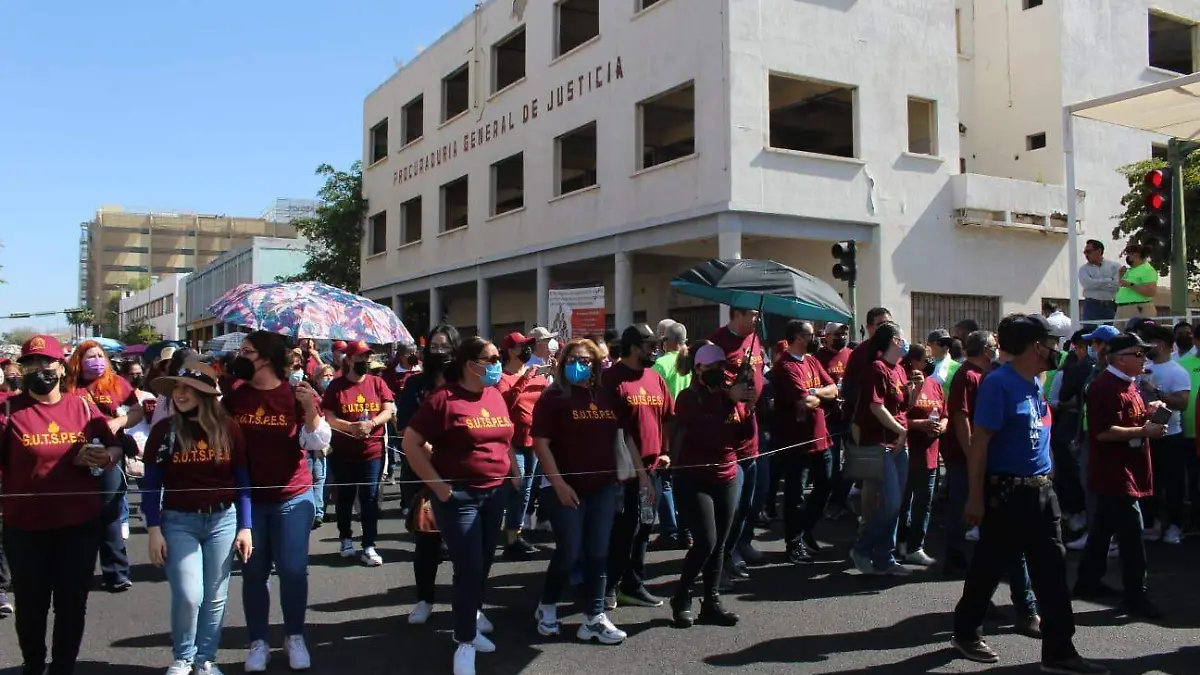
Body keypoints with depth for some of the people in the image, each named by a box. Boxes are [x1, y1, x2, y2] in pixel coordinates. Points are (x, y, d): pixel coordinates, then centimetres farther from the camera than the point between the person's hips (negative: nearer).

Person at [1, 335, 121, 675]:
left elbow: (115, 450, 10)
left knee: (72, 604, 12)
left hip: (81, 525, 1)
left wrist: (104, 457, -10)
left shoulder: (84, 408, 3)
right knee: (30, 605, 13)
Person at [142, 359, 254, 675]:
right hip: (178, 522, -1)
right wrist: (154, 530, -6)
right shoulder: (163, 430, -3)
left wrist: (245, 527, 0)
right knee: (188, 595, -8)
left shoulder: (228, 428, -2)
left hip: (223, 521, 1)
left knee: (215, 598, 7)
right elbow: (151, 484, 0)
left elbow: (242, 480, 3)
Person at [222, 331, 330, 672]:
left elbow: (317, 443, -10)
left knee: (293, 570, 2)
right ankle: (258, 642, 21)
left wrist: (310, 409, -24)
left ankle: (294, 637, 20)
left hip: (293, 497, -2)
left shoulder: (296, 395, -6)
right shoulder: (234, 398, 1)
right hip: (248, 498, 2)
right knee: (253, 572, 9)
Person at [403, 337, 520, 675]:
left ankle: (472, 613, 40)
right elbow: (411, 443, -13)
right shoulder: (444, 398, -14)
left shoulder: (496, 396, 6)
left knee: (484, 563, 17)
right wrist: (437, 485, -15)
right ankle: (465, 641, 9)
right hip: (459, 496, -6)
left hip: (495, 492, 7)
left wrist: (513, 471, 10)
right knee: (469, 568, -5)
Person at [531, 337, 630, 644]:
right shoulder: (553, 397, -7)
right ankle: (547, 605, 24)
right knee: (569, 552, 0)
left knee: (597, 553, 7)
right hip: (567, 486, -4)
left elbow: (625, 435, 13)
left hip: (604, 485, 4)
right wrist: (559, 484, -16)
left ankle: (593, 618, 16)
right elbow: (540, 442, -11)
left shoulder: (608, 396, 6)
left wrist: (641, 472, 8)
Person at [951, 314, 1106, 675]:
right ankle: (966, 632, 23)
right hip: (1007, 492, -8)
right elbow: (979, 443, -18)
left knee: (1052, 570, 8)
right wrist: (976, 497, -19)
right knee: (990, 567, 5)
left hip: (1041, 490, 8)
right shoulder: (999, 383, -16)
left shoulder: (1036, 383, 10)